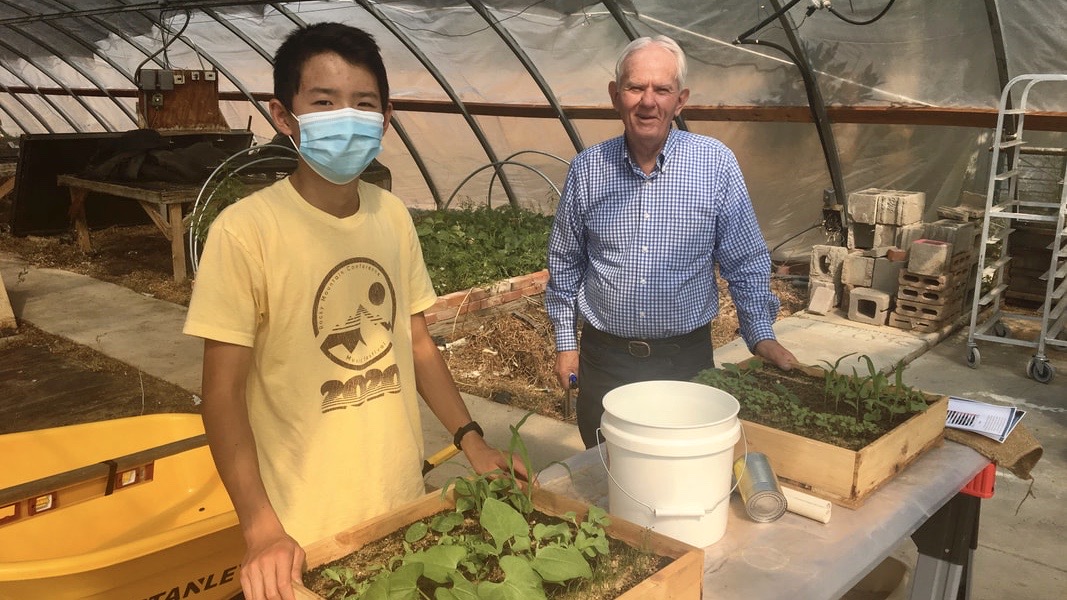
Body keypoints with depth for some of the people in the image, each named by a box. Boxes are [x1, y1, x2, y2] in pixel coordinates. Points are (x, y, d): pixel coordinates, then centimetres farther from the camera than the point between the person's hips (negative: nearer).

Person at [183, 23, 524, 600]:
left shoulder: (393, 216, -1)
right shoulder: (245, 231, -17)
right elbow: (223, 392, -15)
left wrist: (472, 441, 2)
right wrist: (262, 530, -20)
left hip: (404, 502, 5)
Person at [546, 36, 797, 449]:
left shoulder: (716, 164, -6)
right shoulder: (586, 169, -1)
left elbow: (745, 262, 0)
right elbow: (564, 263, 8)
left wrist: (761, 335, -6)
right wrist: (565, 341, 8)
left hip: (686, 357, -1)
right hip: (603, 357, 2)